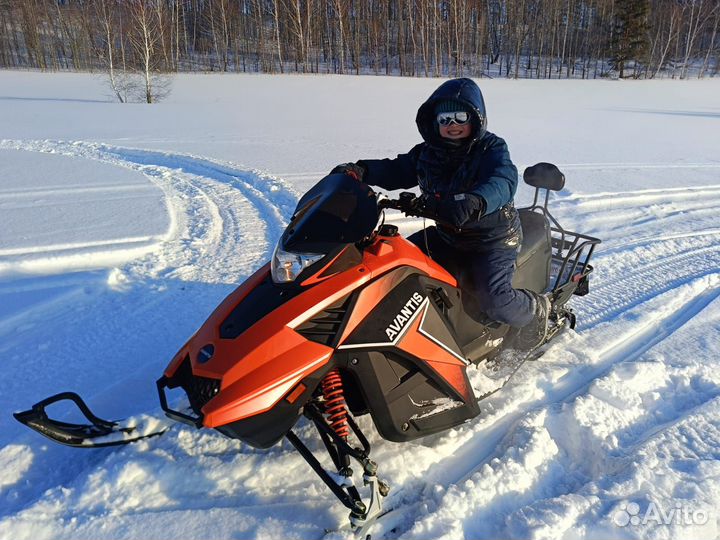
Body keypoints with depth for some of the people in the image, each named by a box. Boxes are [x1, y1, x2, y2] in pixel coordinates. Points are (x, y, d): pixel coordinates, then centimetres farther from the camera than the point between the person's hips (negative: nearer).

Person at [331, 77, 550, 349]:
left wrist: (474, 202, -54)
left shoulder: (492, 148, -13)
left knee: (496, 302, -25)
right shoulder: (428, 152, 4)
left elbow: (504, 182, -32)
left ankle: (536, 308, 11)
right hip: (446, 235, 7)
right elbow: (396, 170, 6)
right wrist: (360, 170, -13)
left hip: (492, 238, -6)